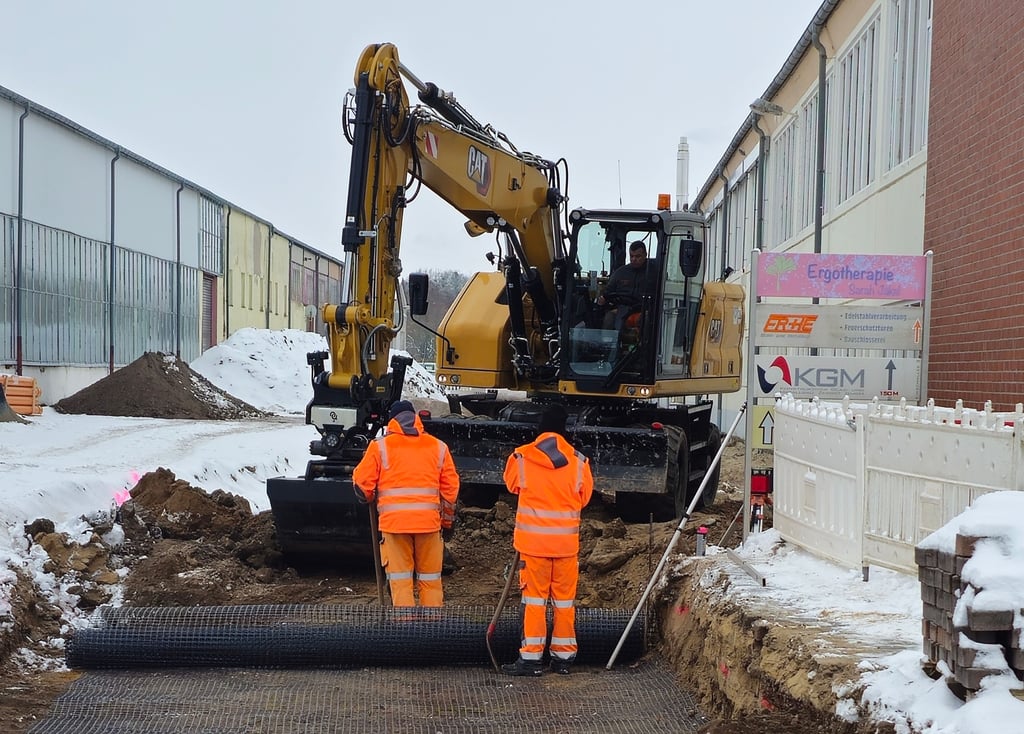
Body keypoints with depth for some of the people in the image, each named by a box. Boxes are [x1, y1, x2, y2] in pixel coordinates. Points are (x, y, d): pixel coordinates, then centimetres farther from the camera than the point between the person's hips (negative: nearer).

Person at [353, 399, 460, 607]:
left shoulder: (380, 446, 1)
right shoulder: (438, 446, 9)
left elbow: (361, 484, 1)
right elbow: (450, 488, 11)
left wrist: (369, 499, 23)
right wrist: (448, 521, 22)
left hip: (394, 521, -2)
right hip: (429, 521, 2)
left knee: (400, 579, 3)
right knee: (430, 580, 11)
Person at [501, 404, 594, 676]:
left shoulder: (521, 458, -7)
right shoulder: (578, 461, -4)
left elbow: (512, 485, 12)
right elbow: (584, 498, 9)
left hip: (533, 539, -1)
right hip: (567, 541, 2)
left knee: (534, 597, 4)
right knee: (564, 598, 10)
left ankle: (531, 657, 3)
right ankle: (563, 656, 16)